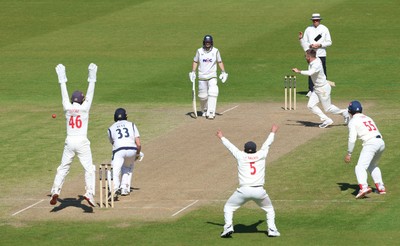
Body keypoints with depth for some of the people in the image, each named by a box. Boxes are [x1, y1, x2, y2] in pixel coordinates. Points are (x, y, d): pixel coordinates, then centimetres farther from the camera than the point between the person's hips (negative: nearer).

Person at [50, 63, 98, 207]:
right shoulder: (84, 108, -4)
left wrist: (62, 80, 24)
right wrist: (92, 79, 6)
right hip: (82, 142, -3)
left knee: (63, 168, 12)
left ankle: (55, 191, 0)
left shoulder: (67, 108, 3)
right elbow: (90, 94, 1)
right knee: (89, 168, -2)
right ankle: (89, 192, -18)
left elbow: (64, 94, 14)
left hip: (69, 141, 3)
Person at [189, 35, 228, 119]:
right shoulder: (199, 51, 3)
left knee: (213, 93, -19)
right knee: (203, 96, 6)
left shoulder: (215, 51, 1)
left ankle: (211, 112, -22)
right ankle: (205, 111, 30)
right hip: (202, 77, 2)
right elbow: (195, 61, 11)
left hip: (212, 76, -2)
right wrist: (193, 72, 1)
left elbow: (220, 62, 8)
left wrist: (223, 72, -1)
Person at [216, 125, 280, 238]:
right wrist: (273, 132, 44)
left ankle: (228, 227, -5)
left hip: (244, 190, -1)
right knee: (269, 209, 23)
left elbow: (230, 146, 24)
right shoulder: (261, 155, 9)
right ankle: (272, 229, 9)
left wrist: (222, 137, 41)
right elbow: (267, 144, 27)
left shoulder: (241, 156, 8)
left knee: (228, 207, 14)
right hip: (259, 191, 1)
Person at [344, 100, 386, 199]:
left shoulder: (353, 121, 6)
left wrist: (349, 154, 4)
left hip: (370, 143, -7)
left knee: (360, 167, -14)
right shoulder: (368, 118, 26)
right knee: (373, 165, 28)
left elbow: (352, 139, -3)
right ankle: (380, 187, 24)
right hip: (381, 142, 7)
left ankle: (364, 187, -37)